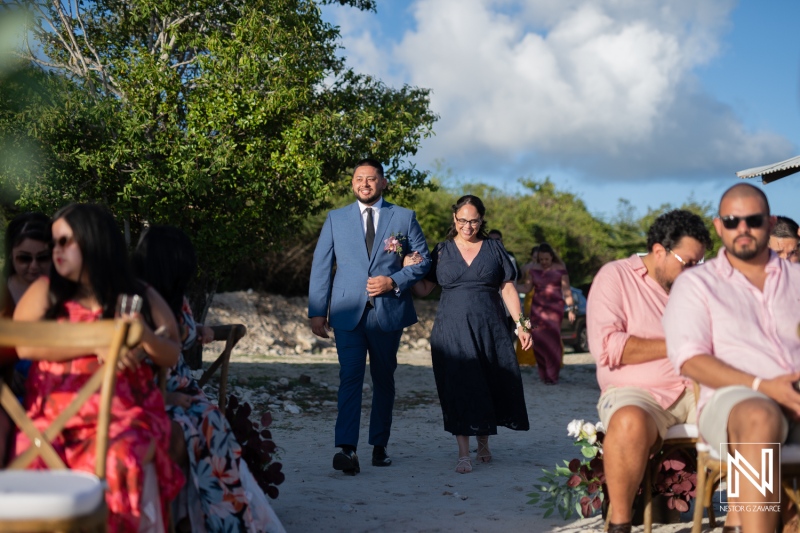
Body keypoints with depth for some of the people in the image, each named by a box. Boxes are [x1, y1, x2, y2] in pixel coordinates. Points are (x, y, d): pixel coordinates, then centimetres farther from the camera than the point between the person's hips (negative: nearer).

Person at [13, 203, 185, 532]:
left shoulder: (141, 297, 11)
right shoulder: (45, 291, 10)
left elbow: (172, 357, 11)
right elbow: (25, 345, -5)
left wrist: (145, 335, -11)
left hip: (123, 416, 0)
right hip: (54, 416, 1)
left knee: (113, 465, -31)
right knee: (36, 468, -28)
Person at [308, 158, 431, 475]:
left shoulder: (404, 217, 7)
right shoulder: (336, 219, 9)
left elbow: (423, 260, 7)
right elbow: (321, 266, 7)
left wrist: (394, 281, -10)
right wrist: (317, 311, 0)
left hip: (388, 310, 1)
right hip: (348, 311, -1)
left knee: (384, 379, 10)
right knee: (350, 377, -13)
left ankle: (380, 446, 22)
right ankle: (347, 449, -21)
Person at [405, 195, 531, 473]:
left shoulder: (494, 249, 7)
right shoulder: (442, 251, 7)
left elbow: (508, 289, 6)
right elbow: (423, 289, 5)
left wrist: (520, 324, 0)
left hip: (490, 329, 1)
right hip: (452, 330, -1)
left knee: (490, 387, 6)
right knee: (459, 388, -6)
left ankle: (483, 441, 30)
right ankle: (463, 453, -2)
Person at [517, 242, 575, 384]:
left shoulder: (560, 269, 2)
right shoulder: (534, 270, 10)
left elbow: (566, 290, 1)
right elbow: (527, 288, 7)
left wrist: (571, 308, -4)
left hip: (554, 308, -3)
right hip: (537, 308, 3)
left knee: (552, 339, -11)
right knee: (539, 340, -3)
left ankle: (552, 375, -6)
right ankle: (543, 373, 8)